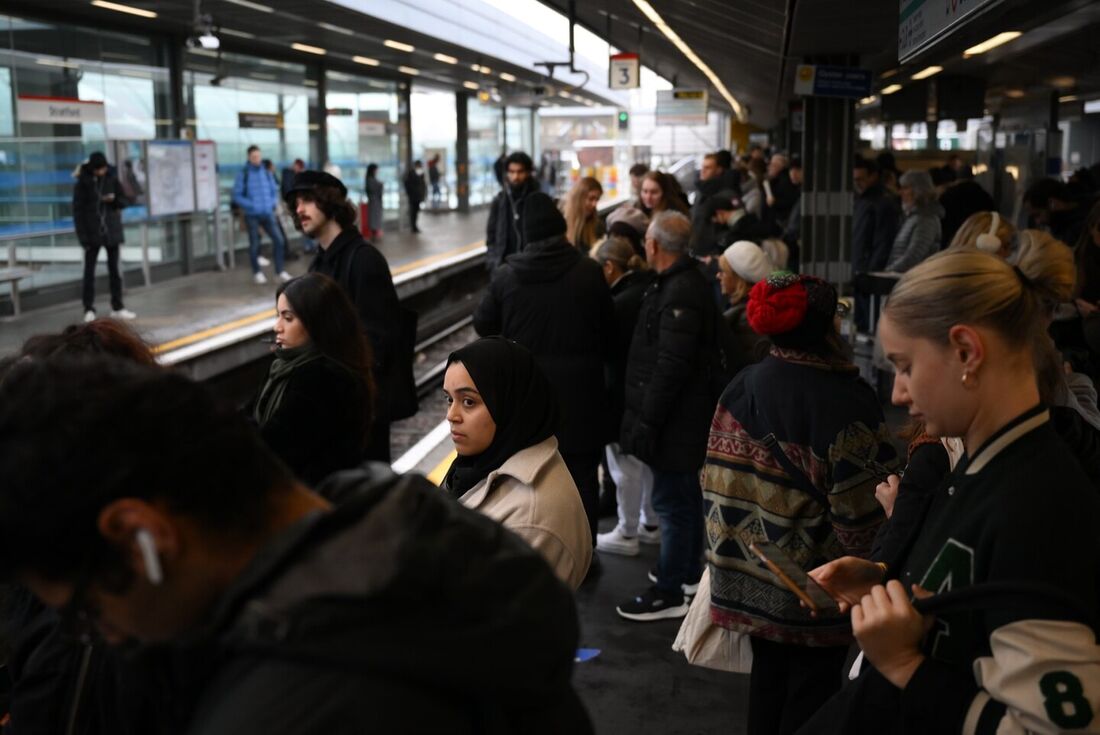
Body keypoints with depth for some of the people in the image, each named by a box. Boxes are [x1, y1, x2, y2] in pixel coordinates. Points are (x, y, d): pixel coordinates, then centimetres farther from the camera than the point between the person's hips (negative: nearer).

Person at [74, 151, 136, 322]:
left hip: (111, 231, 3)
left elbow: (125, 201, 8)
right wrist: (82, 235, -12)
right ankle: (89, 309, 6)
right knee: (89, 272, 1)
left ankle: (118, 307, 15)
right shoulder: (82, 183, -5)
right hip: (92, 233, -3)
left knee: (114, 270, 8)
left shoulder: (112, 180, 3)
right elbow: (77, 211, -6)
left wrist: (114, 199, -15)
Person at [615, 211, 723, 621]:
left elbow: (671, 367, -27)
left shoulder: (680, 293, -23)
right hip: (685, 417, 11)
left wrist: (648, 421, -23)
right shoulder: (683, 283, 11)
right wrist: (647, 415, 18)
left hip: (675, 418, -11)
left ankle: (670, 593, 7)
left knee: (672, 501, -2)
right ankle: (690, 572, 36)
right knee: (686, 495, 21)